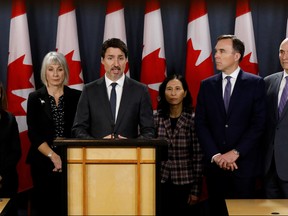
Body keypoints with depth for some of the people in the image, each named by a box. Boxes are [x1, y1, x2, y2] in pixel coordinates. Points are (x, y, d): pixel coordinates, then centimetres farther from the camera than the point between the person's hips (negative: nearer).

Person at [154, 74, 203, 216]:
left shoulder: (193, 119, -4)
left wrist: (196, 190, -6)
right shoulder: (156, 118, 2)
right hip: (161, 182, 2)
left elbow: (198, 156, -4)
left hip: (185, 183, -1)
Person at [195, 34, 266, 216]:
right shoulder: (207, 85, 8)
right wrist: (215, 156, -9)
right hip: (215, 164, 3)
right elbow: (201, 124, 3)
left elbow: (258, 123, -7)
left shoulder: (256, 83, -1)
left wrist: (236, 153, -13)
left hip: (244, 164, -2)